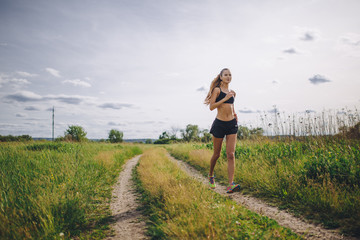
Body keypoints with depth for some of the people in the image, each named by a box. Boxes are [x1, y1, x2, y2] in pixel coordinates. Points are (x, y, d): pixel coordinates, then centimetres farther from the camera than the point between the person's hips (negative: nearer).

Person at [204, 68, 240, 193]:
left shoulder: (232, 92, 15)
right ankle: (211, 176, 34)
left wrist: (234, 114, 12)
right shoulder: (217, 90, -2)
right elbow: (211, 106, -12)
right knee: (217, 154, 8)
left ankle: (231, 184, -13)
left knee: (231, 154, -8)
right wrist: (225, 98, -16)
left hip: (232, 124, 4)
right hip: (219, 124, -4)